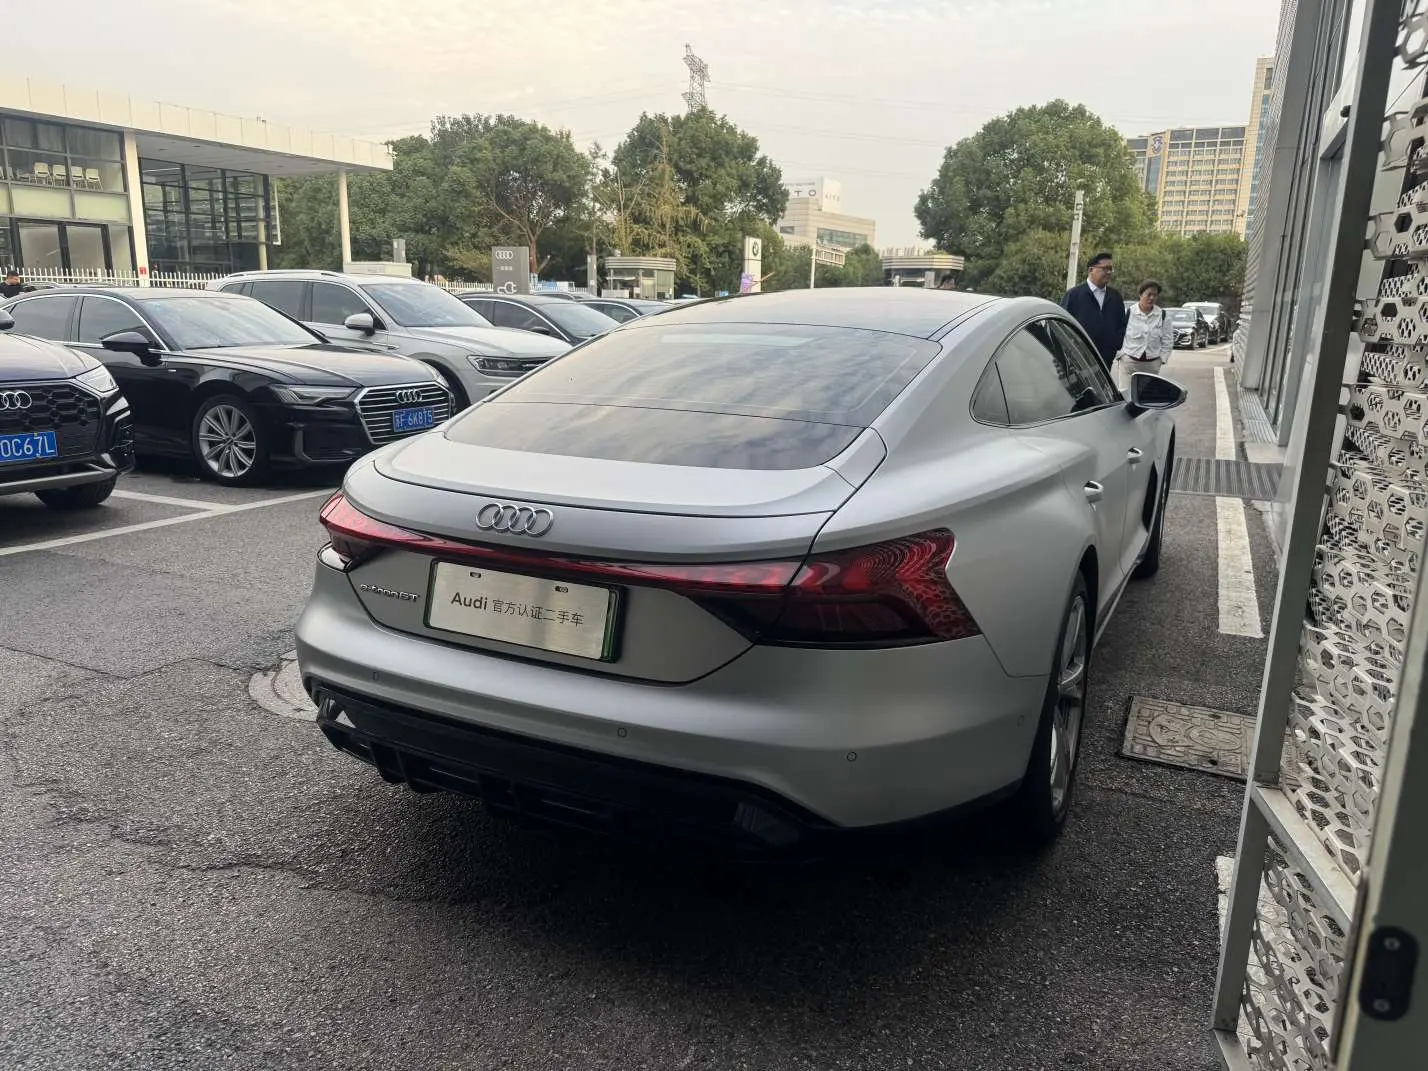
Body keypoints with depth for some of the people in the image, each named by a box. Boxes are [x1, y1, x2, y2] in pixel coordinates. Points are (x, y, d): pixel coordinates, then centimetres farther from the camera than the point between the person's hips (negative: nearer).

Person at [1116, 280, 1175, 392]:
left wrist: (1161, 358, 3)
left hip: (1152, 364, 3)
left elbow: (1168, 341, 10)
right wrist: (1120, 355, -6)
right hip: (1128, 362, -3)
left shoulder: (1163, 316, 5)